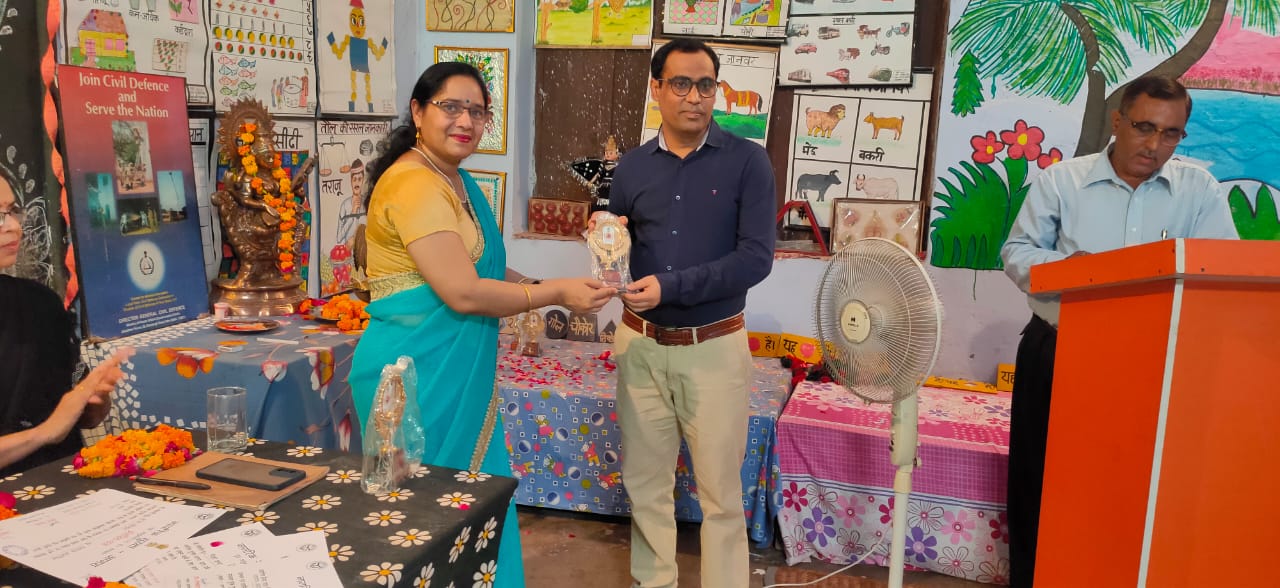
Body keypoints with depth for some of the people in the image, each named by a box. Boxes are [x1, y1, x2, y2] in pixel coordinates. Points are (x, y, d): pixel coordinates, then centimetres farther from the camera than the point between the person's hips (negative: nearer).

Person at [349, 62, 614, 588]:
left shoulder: (457, 179, 13)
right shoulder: (414, 183, -18)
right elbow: (463, 293, -22)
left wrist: (538, 287, 5)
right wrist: (557, 293, -13)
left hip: (459, 369, 9)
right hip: (418, 371, -9)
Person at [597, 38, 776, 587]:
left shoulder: (747, 161, -6)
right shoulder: (632, 166, 4)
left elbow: (756, 257, -15)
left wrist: (671, 286, -22)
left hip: (715, 347, -3)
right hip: (640, 344, 4)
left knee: (720, 488, 7)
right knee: (645, 481, 15)